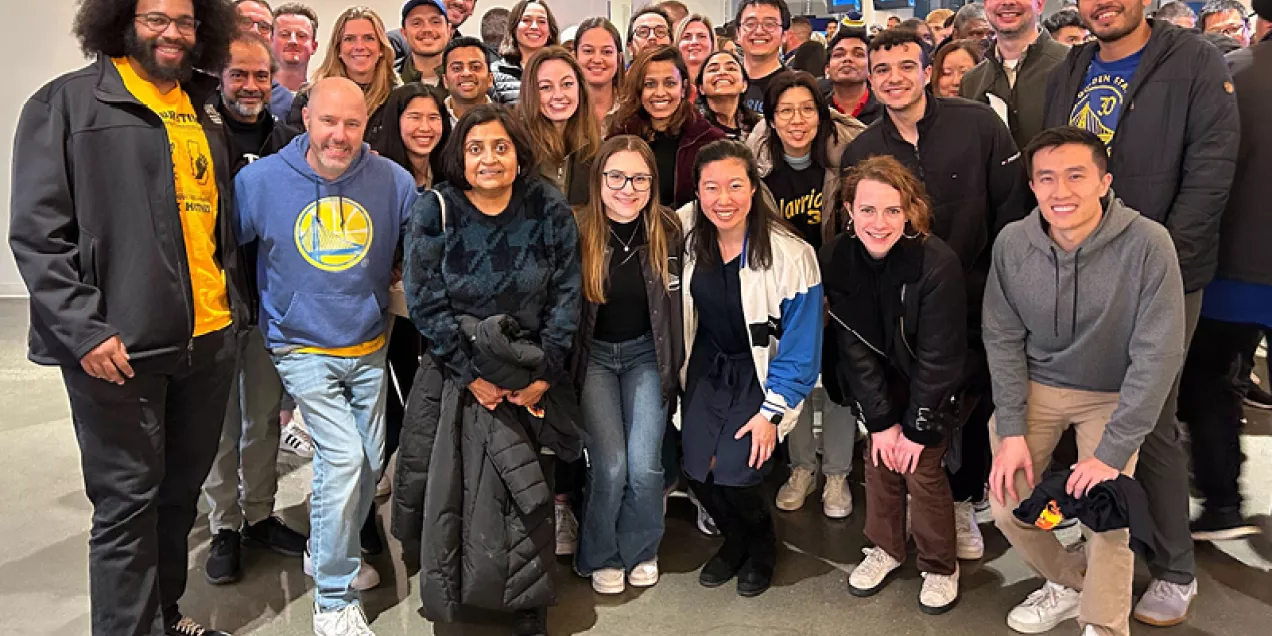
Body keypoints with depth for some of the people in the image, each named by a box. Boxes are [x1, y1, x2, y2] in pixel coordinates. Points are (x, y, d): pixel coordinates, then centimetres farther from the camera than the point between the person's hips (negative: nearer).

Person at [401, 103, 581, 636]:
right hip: (457, 374, 0)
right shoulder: (435, 211, -6)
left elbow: (565, 296, -3)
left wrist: (544, 373, -10)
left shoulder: (549, 210, -3)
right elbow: (426, 303, -8)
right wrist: (471, 376, -13)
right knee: (455, 484, 2)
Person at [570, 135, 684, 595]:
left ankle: (641, 550, 21)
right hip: (592, 354, -1)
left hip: (645, 353, 2)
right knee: (611, 463, -11)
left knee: (644, 464, -8)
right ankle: (600, 557, 16)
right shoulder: (576, 231, -15)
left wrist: (675, 367, 5)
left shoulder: (668, 231, -8)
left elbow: (677, 306, 3)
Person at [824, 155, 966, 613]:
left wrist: (917, 428, -18)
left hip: (931, 386, -3)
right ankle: (885, 548, 32)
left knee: (922, 471, -3)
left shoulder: (938, 263, -29)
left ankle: (940, 566, 21)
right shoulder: (835, 259, -18)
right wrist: (880, 420, -12)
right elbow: (853, 348, -13)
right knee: (878, 462, 7)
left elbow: (938, 356, -23)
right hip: (877, 383, 3)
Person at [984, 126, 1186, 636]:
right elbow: (1003, 339, -6)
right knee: (1006, 501, -5)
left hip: (1114, 394, -2)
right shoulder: (1012, 243, -15)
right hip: (1035, 384, 3)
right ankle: (1069, 583, 26)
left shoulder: (1147, 244, -24)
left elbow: (1158, 354, -21)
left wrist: (1112, 451, -22)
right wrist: (1011, 430, -12)